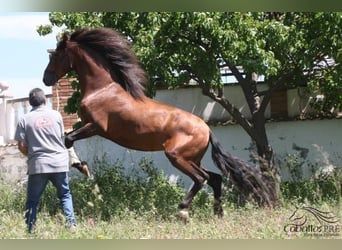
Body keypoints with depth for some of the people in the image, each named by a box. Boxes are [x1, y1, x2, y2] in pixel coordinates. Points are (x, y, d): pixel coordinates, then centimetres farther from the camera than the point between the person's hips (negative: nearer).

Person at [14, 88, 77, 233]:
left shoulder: (25, 120, -2)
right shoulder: (56, 115, 3)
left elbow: (21, 146, -3)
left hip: (38, 165, -1)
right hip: (59, 163, 1)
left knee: (32, 200, 8)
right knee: (65, 195, 16)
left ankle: (30, 230, 3)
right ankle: (71, 224, 5)